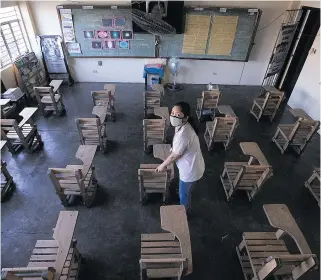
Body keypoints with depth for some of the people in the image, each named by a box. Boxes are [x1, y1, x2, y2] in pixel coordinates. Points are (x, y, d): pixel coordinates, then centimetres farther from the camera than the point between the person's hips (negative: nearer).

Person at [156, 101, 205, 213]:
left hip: (191, 170, -9)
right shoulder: (183, 126, -8)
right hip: (191, 166, 9)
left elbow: (174, 156, -22)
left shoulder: (183, 135, -38)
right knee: (185, 192, 35)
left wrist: (163, 165, -6)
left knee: (183, 195, 19)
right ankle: (186, 208, 64)